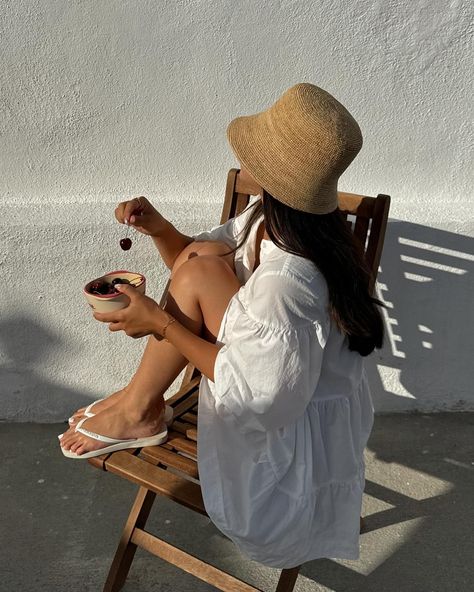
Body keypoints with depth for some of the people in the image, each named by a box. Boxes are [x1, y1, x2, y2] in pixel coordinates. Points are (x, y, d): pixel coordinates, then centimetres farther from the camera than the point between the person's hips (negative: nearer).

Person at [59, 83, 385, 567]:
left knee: (201, 270, -22)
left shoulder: (285, 281, -35)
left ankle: (139, 410, 0)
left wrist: (161, 323, -24)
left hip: (289, 422, -9)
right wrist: (158, 228, -11)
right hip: (288, 380, 9)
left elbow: (253, 395, -28)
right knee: (204, 253, -6)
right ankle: (141, 402, 3)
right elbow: (189, 257, 9)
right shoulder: (269, 216, -6)